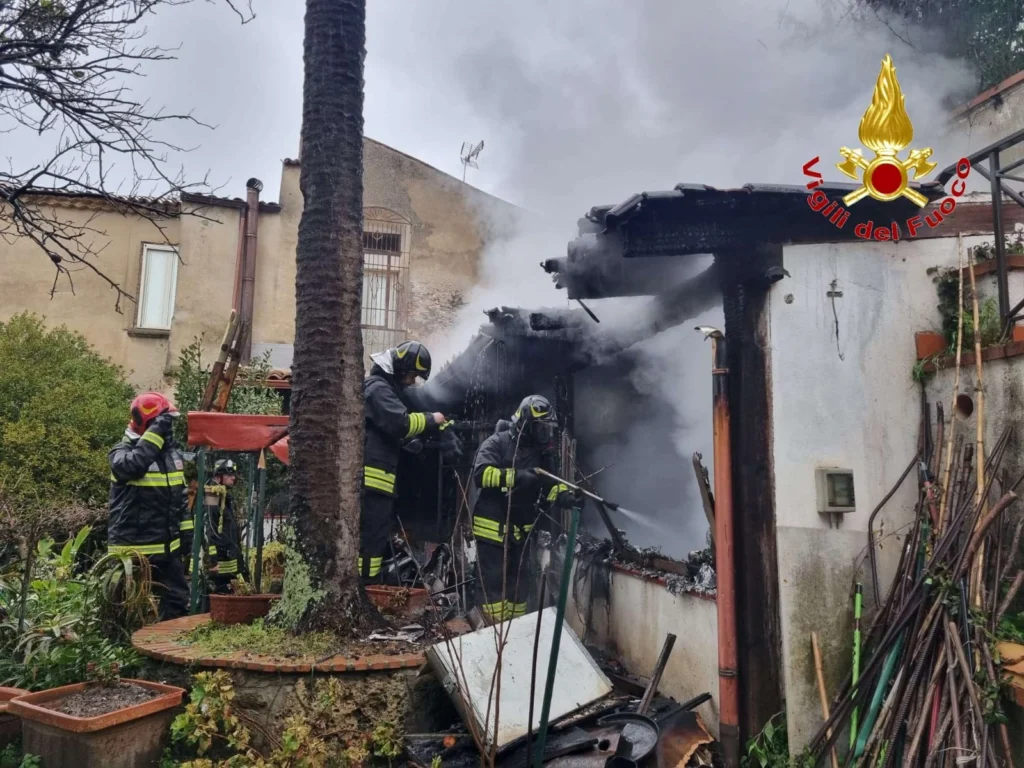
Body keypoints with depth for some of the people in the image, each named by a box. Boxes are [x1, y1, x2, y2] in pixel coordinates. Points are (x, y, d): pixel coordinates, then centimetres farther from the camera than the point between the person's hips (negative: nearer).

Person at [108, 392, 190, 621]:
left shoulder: (172, 453, 10)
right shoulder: (122, 452, -9)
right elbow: (134, 465, -36)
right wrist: (156, 432, -31)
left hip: (168, 548, 6)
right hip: (133, 549, -6)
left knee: (177, 601, 13)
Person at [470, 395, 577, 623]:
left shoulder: (542, 452, 9)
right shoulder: (497, 443, -10)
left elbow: (548, 486, 9)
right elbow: (480, 474, -23)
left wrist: (563, 495, -13)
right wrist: (515, 476, -32)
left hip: (522, 530, 6)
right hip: (493, 527, -6)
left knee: (518, 581, 14)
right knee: (494, 581, -3)